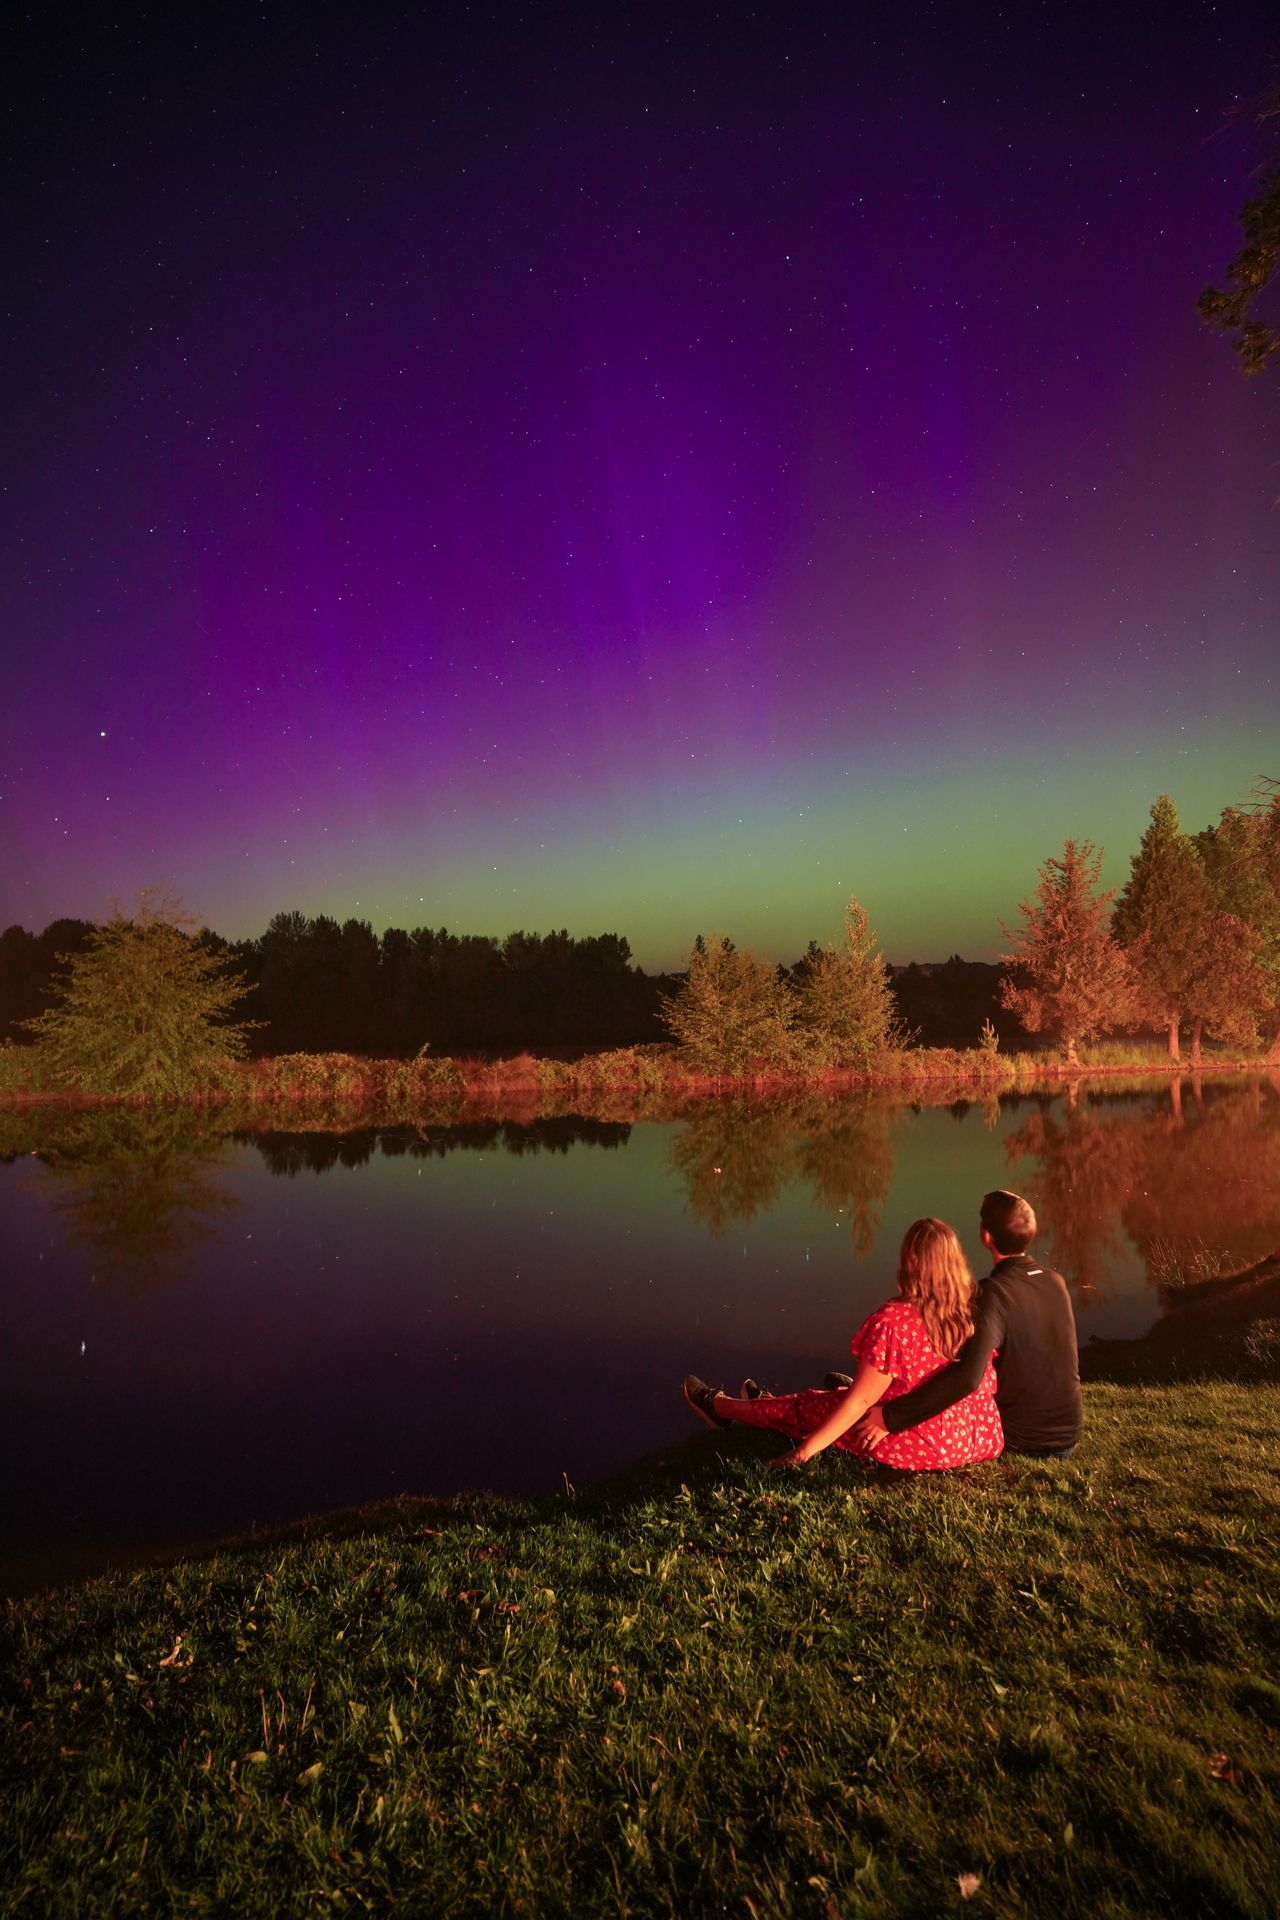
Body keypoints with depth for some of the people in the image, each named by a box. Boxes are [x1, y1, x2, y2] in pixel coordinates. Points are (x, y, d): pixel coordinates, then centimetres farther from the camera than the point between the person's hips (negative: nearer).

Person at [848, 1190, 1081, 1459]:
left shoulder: (995, 1293, -23)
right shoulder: (1056, 1282, -2)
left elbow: (967, 1376, -37)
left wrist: (891, 1417, -33)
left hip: (1019, 1440, -5)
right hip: (1069, 1435, 6)